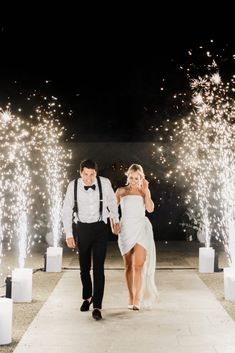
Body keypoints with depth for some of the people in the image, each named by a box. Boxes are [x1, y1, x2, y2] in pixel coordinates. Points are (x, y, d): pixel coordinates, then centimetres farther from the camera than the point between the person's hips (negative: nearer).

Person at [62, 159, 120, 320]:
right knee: (84, 267, 12)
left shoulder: (105, 183, -13)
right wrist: (69, 234, -5)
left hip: (100, 228, -1)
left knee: (98, 268, -8)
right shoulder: (73, 186, -13)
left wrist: (116, 220, 17)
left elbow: (112, 201, 7)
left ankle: (97, 306, -2)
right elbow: (67, 210, -3)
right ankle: (87, 297, 37)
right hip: (82, 228, 1)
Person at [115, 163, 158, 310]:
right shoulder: (121, 191, 7)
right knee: (129, 266, 7)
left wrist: (146, 191, -8)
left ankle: (137, 300, -14)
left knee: (138, 265, -12)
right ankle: (131, 297, 16)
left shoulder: (144, 191, 7)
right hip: (126, 229, 1)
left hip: (141, 229, -1)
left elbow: (150, 209, -8)